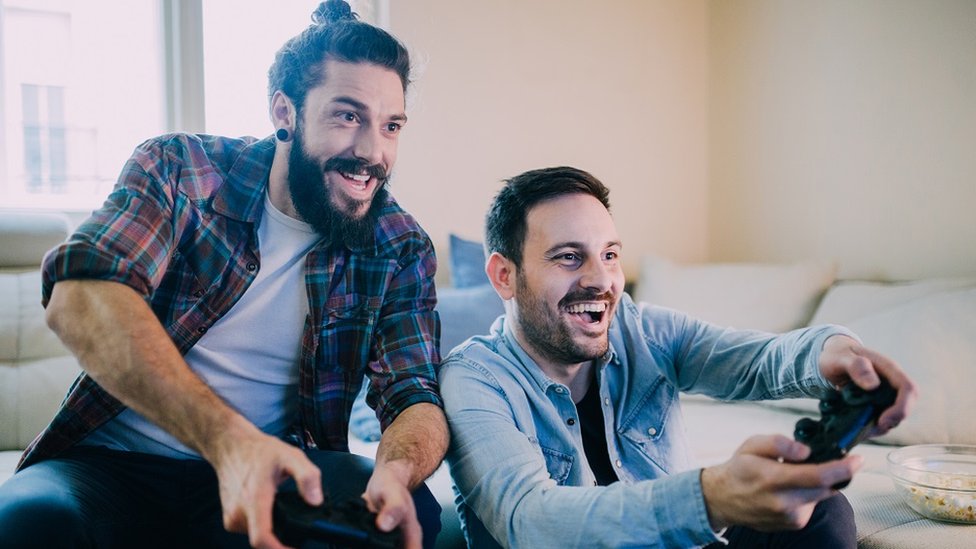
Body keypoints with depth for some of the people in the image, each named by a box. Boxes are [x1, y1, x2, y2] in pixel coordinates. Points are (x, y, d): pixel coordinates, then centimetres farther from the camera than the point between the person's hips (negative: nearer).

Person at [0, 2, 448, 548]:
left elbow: (417, 398, -9)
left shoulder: (400, 249, 0)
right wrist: (226, 437, -39)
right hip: (114, 465, -1)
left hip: (280, 470, 2)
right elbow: (80, 296, -23)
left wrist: (395, 471, -36)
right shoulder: (178, 169, -6)